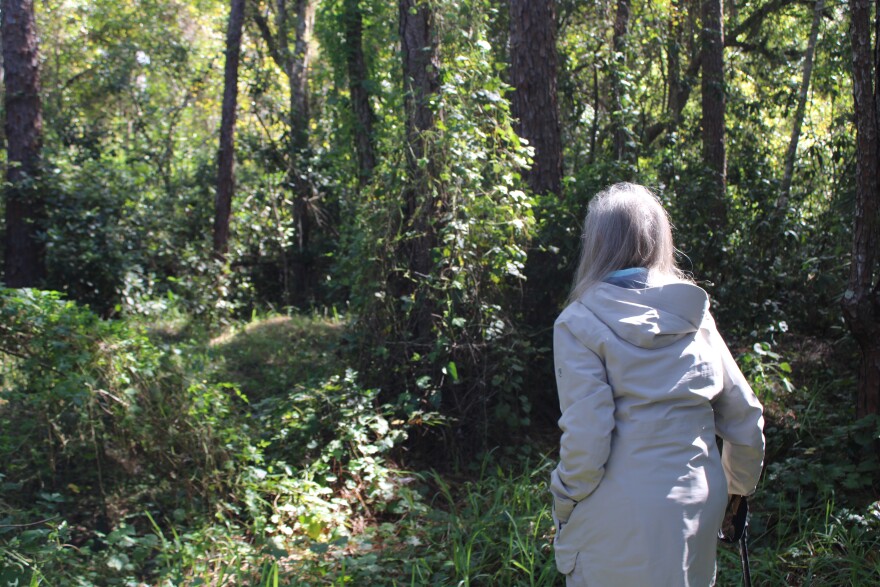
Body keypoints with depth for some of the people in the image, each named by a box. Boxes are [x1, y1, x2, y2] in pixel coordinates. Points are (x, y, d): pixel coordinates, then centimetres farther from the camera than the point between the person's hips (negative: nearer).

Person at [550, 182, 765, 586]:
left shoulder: (580, 323, -11)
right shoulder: (695, 315, 3)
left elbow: (585, 436, -17)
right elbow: (744, 416, 7)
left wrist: (564, 503, -1)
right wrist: (739, 486, 22)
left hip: (621, 520, -5)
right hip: (698, 508, 5)